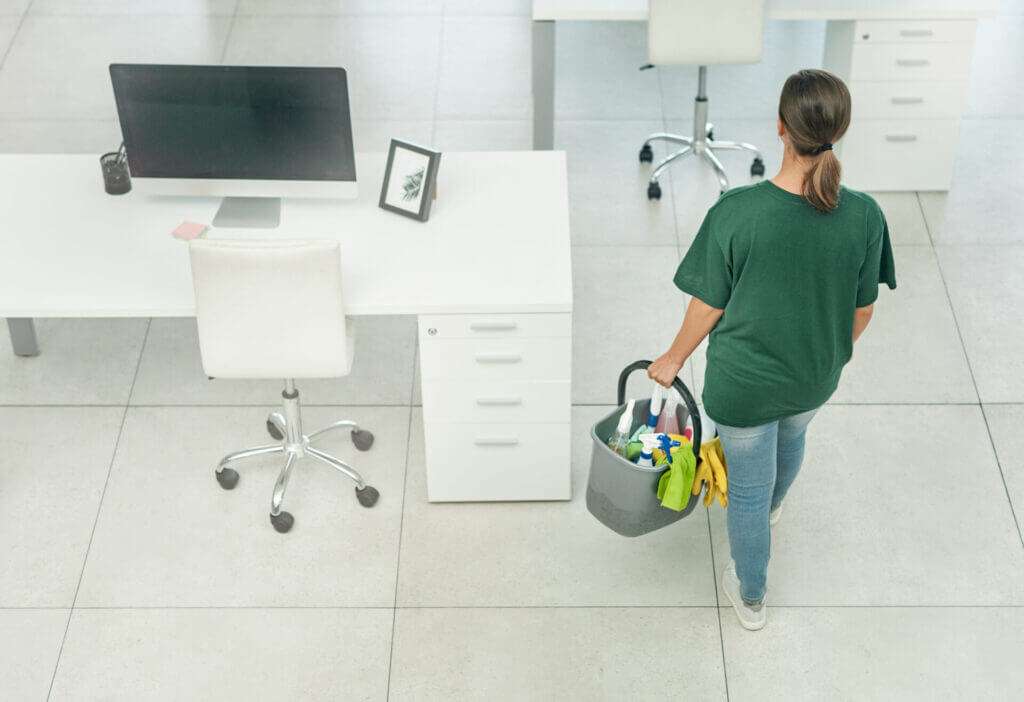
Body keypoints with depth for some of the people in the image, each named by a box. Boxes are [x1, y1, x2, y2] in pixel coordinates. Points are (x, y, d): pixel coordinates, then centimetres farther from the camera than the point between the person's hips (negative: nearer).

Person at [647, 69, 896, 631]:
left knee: (748, 486, 20)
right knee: (790, 437, 37)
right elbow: (863, 309, -7)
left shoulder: (736, 212, -30)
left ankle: (750, 597, 40)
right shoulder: (864, 216, -22)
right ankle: (771, 507, 68)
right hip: (815, 375, 3)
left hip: (744, 381, -3)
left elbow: (709, 305, -17)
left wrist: (674, 359, 2)